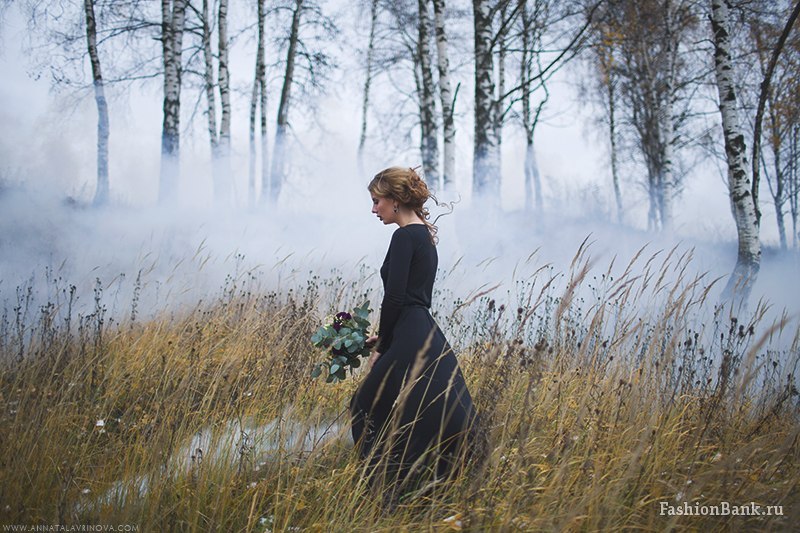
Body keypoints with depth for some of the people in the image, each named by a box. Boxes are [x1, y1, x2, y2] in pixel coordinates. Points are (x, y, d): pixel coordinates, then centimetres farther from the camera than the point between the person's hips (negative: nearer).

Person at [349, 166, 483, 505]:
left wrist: (381, 348, -6)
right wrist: (384, 339, 23)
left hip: (411, 345, -9)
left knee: (370, 410, 0)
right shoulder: (424, 235, 17)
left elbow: (395, 297, -16)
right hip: (427, 338, 9)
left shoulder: (405, 236, -12)